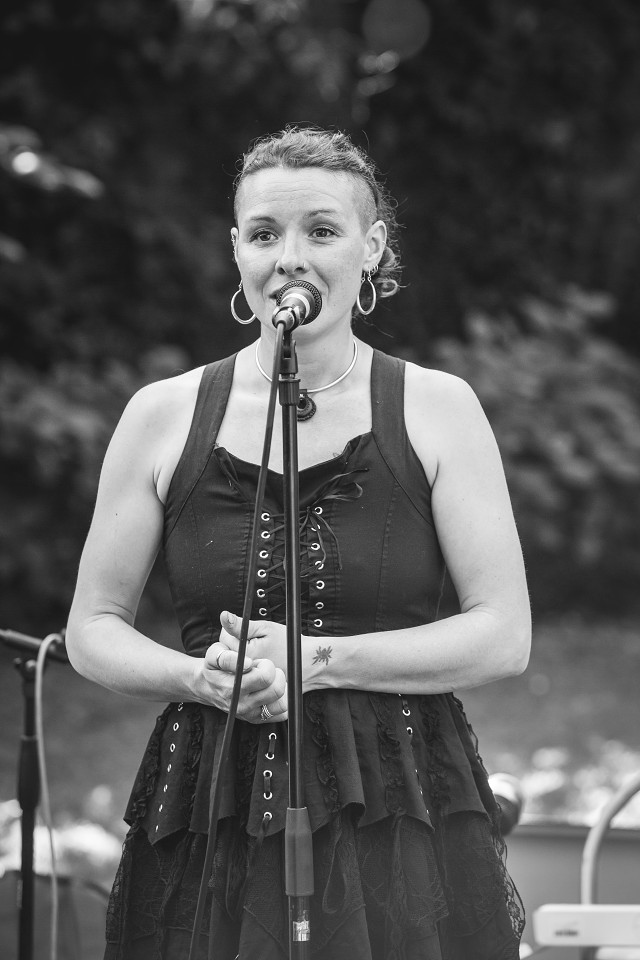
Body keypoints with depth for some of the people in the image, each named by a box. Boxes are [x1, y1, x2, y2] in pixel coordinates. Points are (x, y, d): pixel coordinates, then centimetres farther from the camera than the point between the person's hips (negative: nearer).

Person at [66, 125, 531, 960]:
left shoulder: (436, 410, 2)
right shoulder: (164, 417, 6)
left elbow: (506, 636, -3)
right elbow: (93, 631, 10)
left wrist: (320, 660, -12)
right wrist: (200, 677, -11)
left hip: (402, 820, -1)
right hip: (211, 828, 1)